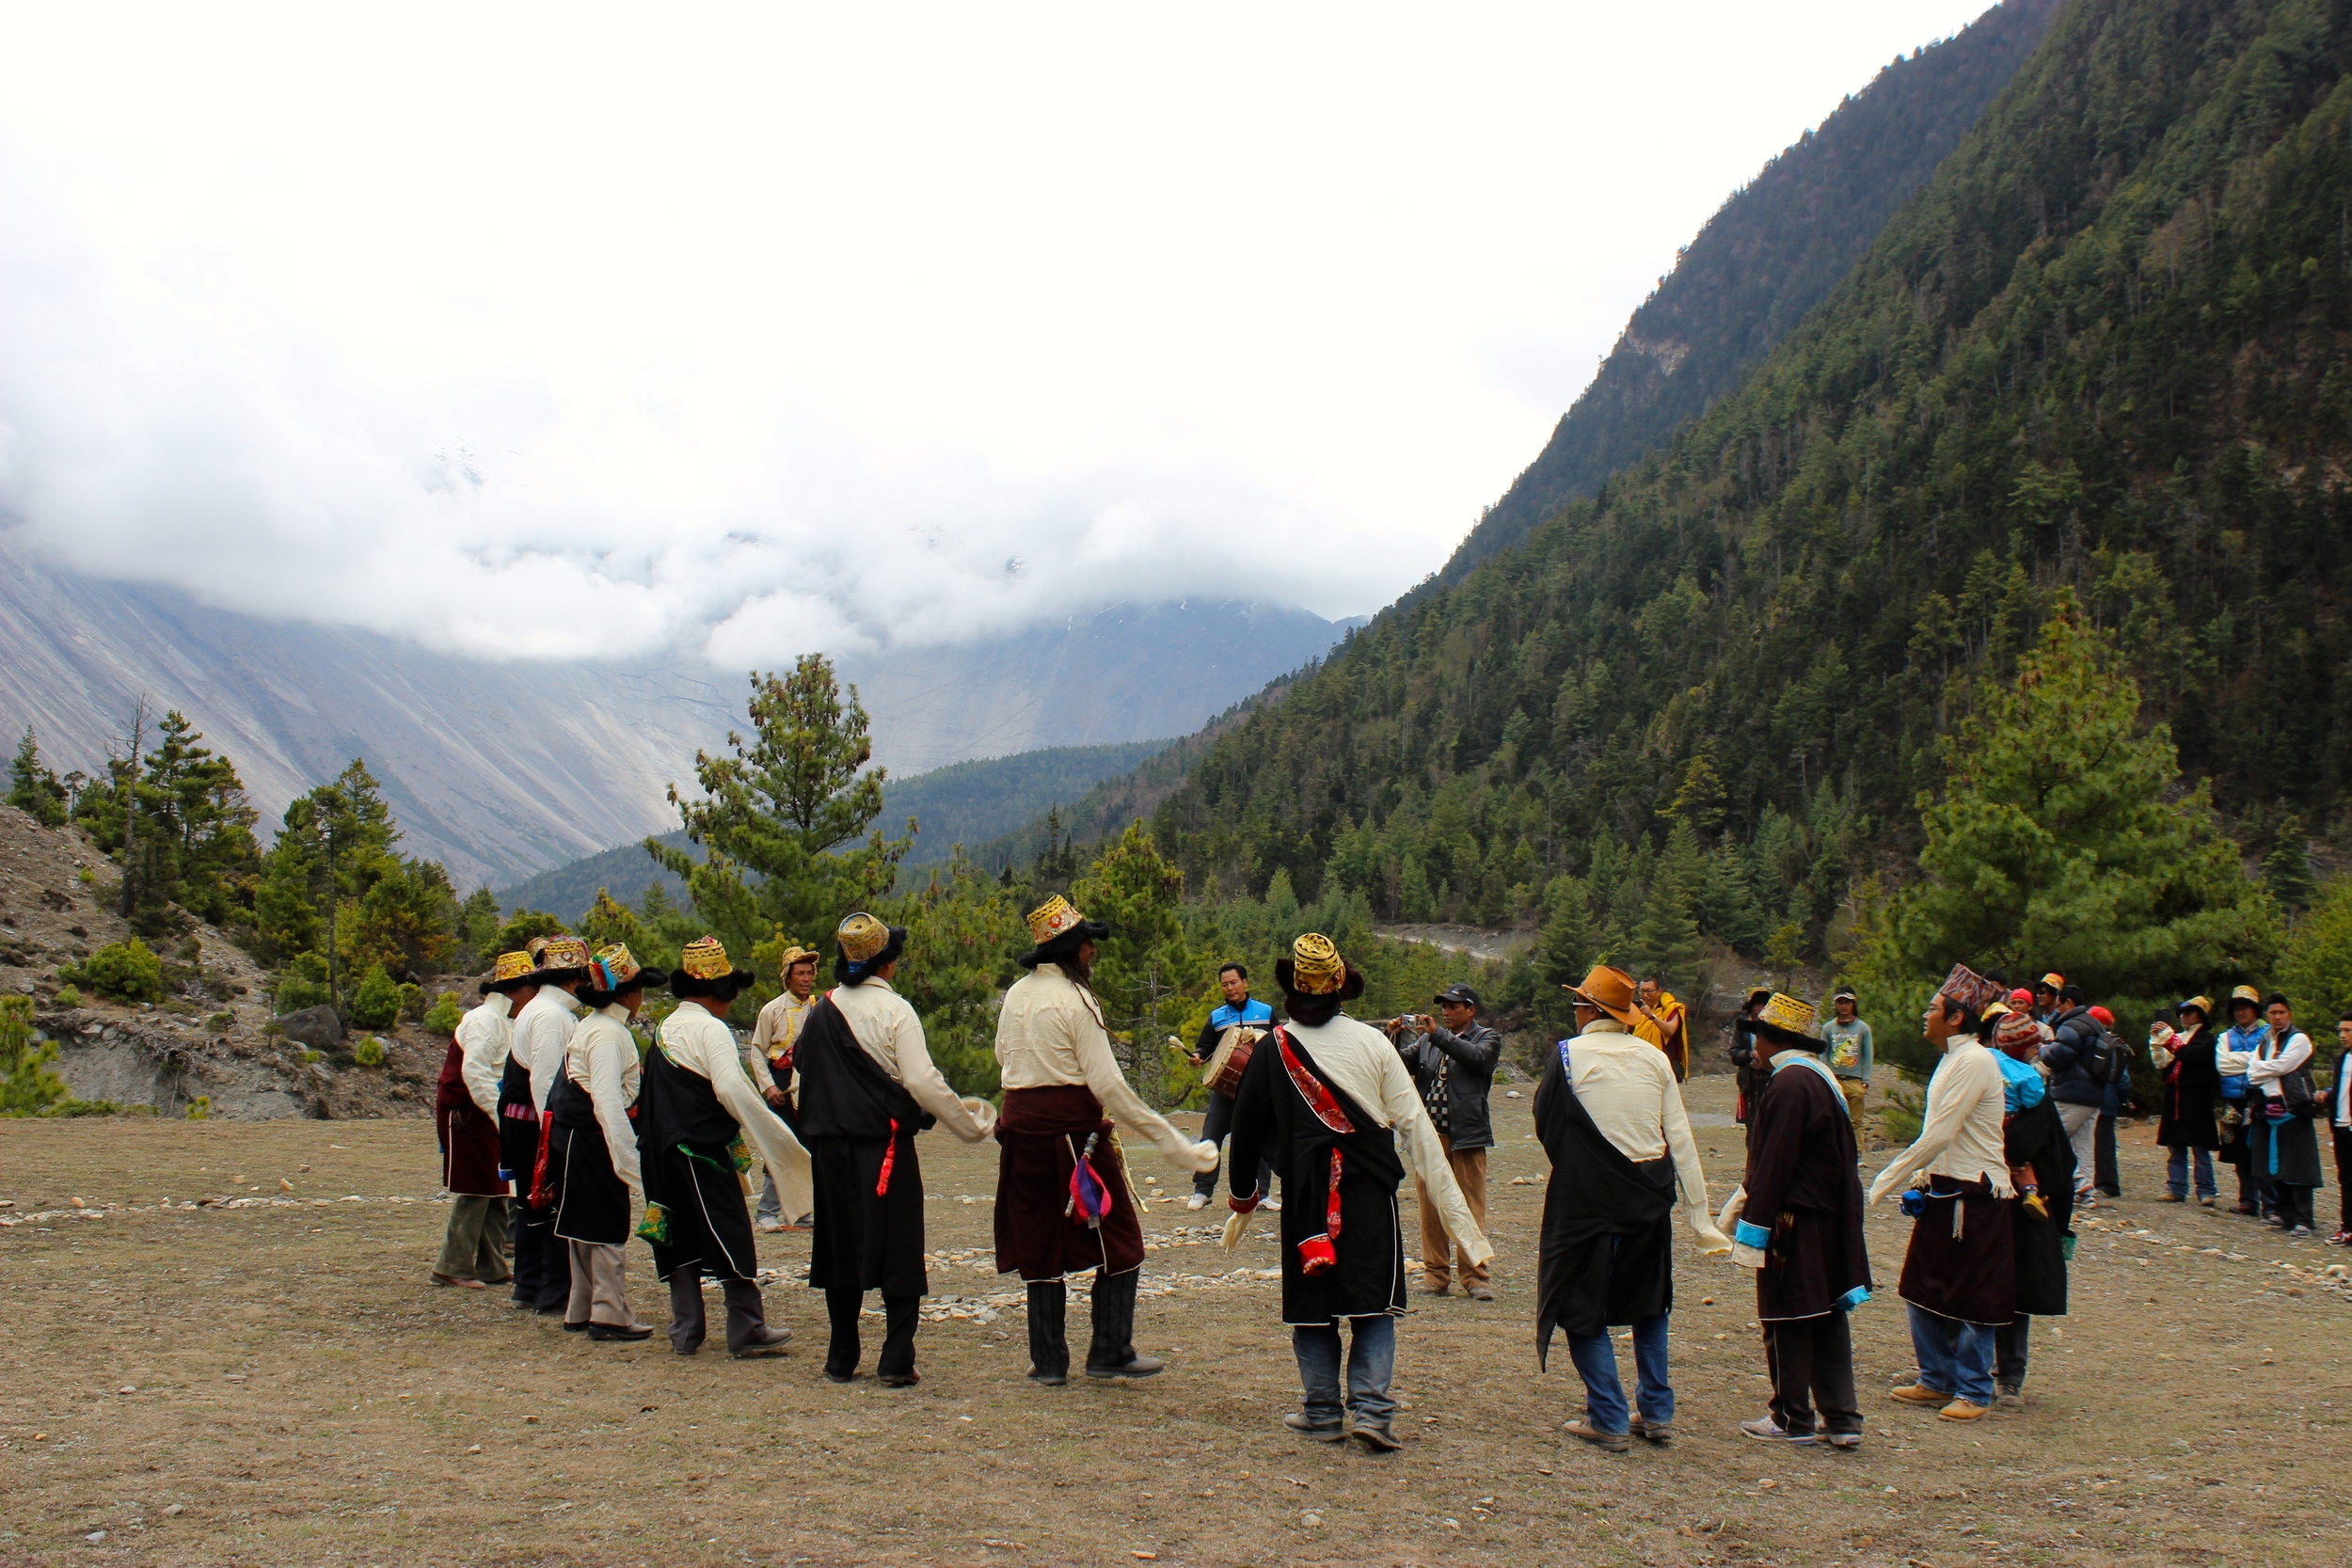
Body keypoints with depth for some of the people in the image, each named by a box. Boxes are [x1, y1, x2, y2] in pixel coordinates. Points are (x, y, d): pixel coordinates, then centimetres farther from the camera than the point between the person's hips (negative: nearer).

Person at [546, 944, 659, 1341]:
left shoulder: (590, 1027, 14)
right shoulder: (608, 1035, -18)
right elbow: (608, 1103, -25)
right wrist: (630, 1165, -26)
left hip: (574, 1140, 10)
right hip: (592, 1143, -10)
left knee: (588, 1228, 17)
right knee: (609, 1229, -3)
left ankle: (581, 1311, 25)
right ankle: (610, 1315, 2)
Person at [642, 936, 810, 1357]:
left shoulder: (664, 1030, 14)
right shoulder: (710, 1029, -12)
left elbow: (650, 1096, 17)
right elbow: (732, 1090, -22)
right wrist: (778, 1136, -16)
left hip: (666, 1151, 8)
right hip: (704, 1149, -8)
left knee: (682, 1239, 12)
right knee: (731, 1237, -3)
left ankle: (685, 1331, 14)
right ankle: (747, 1331, -2)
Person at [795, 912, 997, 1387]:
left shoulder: (821, 1011, 5)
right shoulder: (894, 1010, -10)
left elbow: (802, 1070, 10)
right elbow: (923, 1082, -16)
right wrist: (972, 1123, -7)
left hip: (830, 1148, 5)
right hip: (885, 1146, -5)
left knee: (840, 1249, 13)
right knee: (898, 1251, 2)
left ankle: (841, 1359, 18)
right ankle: (896, 1361, -1)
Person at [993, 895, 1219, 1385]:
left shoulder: (1015, 996, 8)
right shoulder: (1075, 999, -12)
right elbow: (1107, 1083, -15)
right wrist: (1169, 1140, -13)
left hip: (1021, 1125, 7)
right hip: (1073, 1128, -7)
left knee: (1039, 1246, 11)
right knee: (1119, 1243, 6)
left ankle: (1048, 1360, 13)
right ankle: (1110, 1353, 6)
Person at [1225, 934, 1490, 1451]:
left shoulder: (1274, 1049, -3)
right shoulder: (1372, 1042, -3)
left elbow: (1247, 1130, 4)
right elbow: (1415, 1126, -2)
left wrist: (1243, 1201, 19)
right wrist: (1454, 1206, 3)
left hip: (1304, 1196, 0)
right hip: (1370, 1194, 0)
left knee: (1312, 1310, 11)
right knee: (1374, 1308, 6)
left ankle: (1321, 1412, 14)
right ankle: (1371, 1407, -5)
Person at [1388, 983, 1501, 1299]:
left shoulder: (1487, 1038, 5)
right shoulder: (1427, 1040, 17)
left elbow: (1477, 1057, -16)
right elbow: (1403, 1064, 7)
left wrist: (1437, 1034, -19)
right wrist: (1394, 1038, -11)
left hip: (1467, 1135, -4)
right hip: (1429, 1134, 4)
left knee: (1471, 1207, -3)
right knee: (1430, 1207, 6)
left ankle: (1474, 1276, 2)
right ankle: (1436, 1275, 13)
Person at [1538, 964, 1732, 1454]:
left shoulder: (1568, 1055, -10)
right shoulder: (1655, 1058, 1)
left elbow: (1545, 1125, -3)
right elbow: (1682, 1141, 2)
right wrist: (1700, 1217, 6)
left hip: (1586, 1201, -4)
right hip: (1649, 1198, 5)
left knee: (1584, 1309, 7)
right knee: (1649, 1304, 21)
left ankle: (1610, 1421, 5)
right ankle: (1657, 1413, 22)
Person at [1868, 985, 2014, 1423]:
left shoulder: (1974, 1062, -18)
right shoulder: (1952, 1060, 13)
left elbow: (1938, 1136, -21)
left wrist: (1885, 1182, -16)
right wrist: (1921, 1181, 14)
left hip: (1974, 1197, -10)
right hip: (1944, 1190, 10)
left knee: (1971, 1300, -1)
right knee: (1921, 1290, 12)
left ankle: (1974, 1391, 9)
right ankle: (1936, 1379, 23)